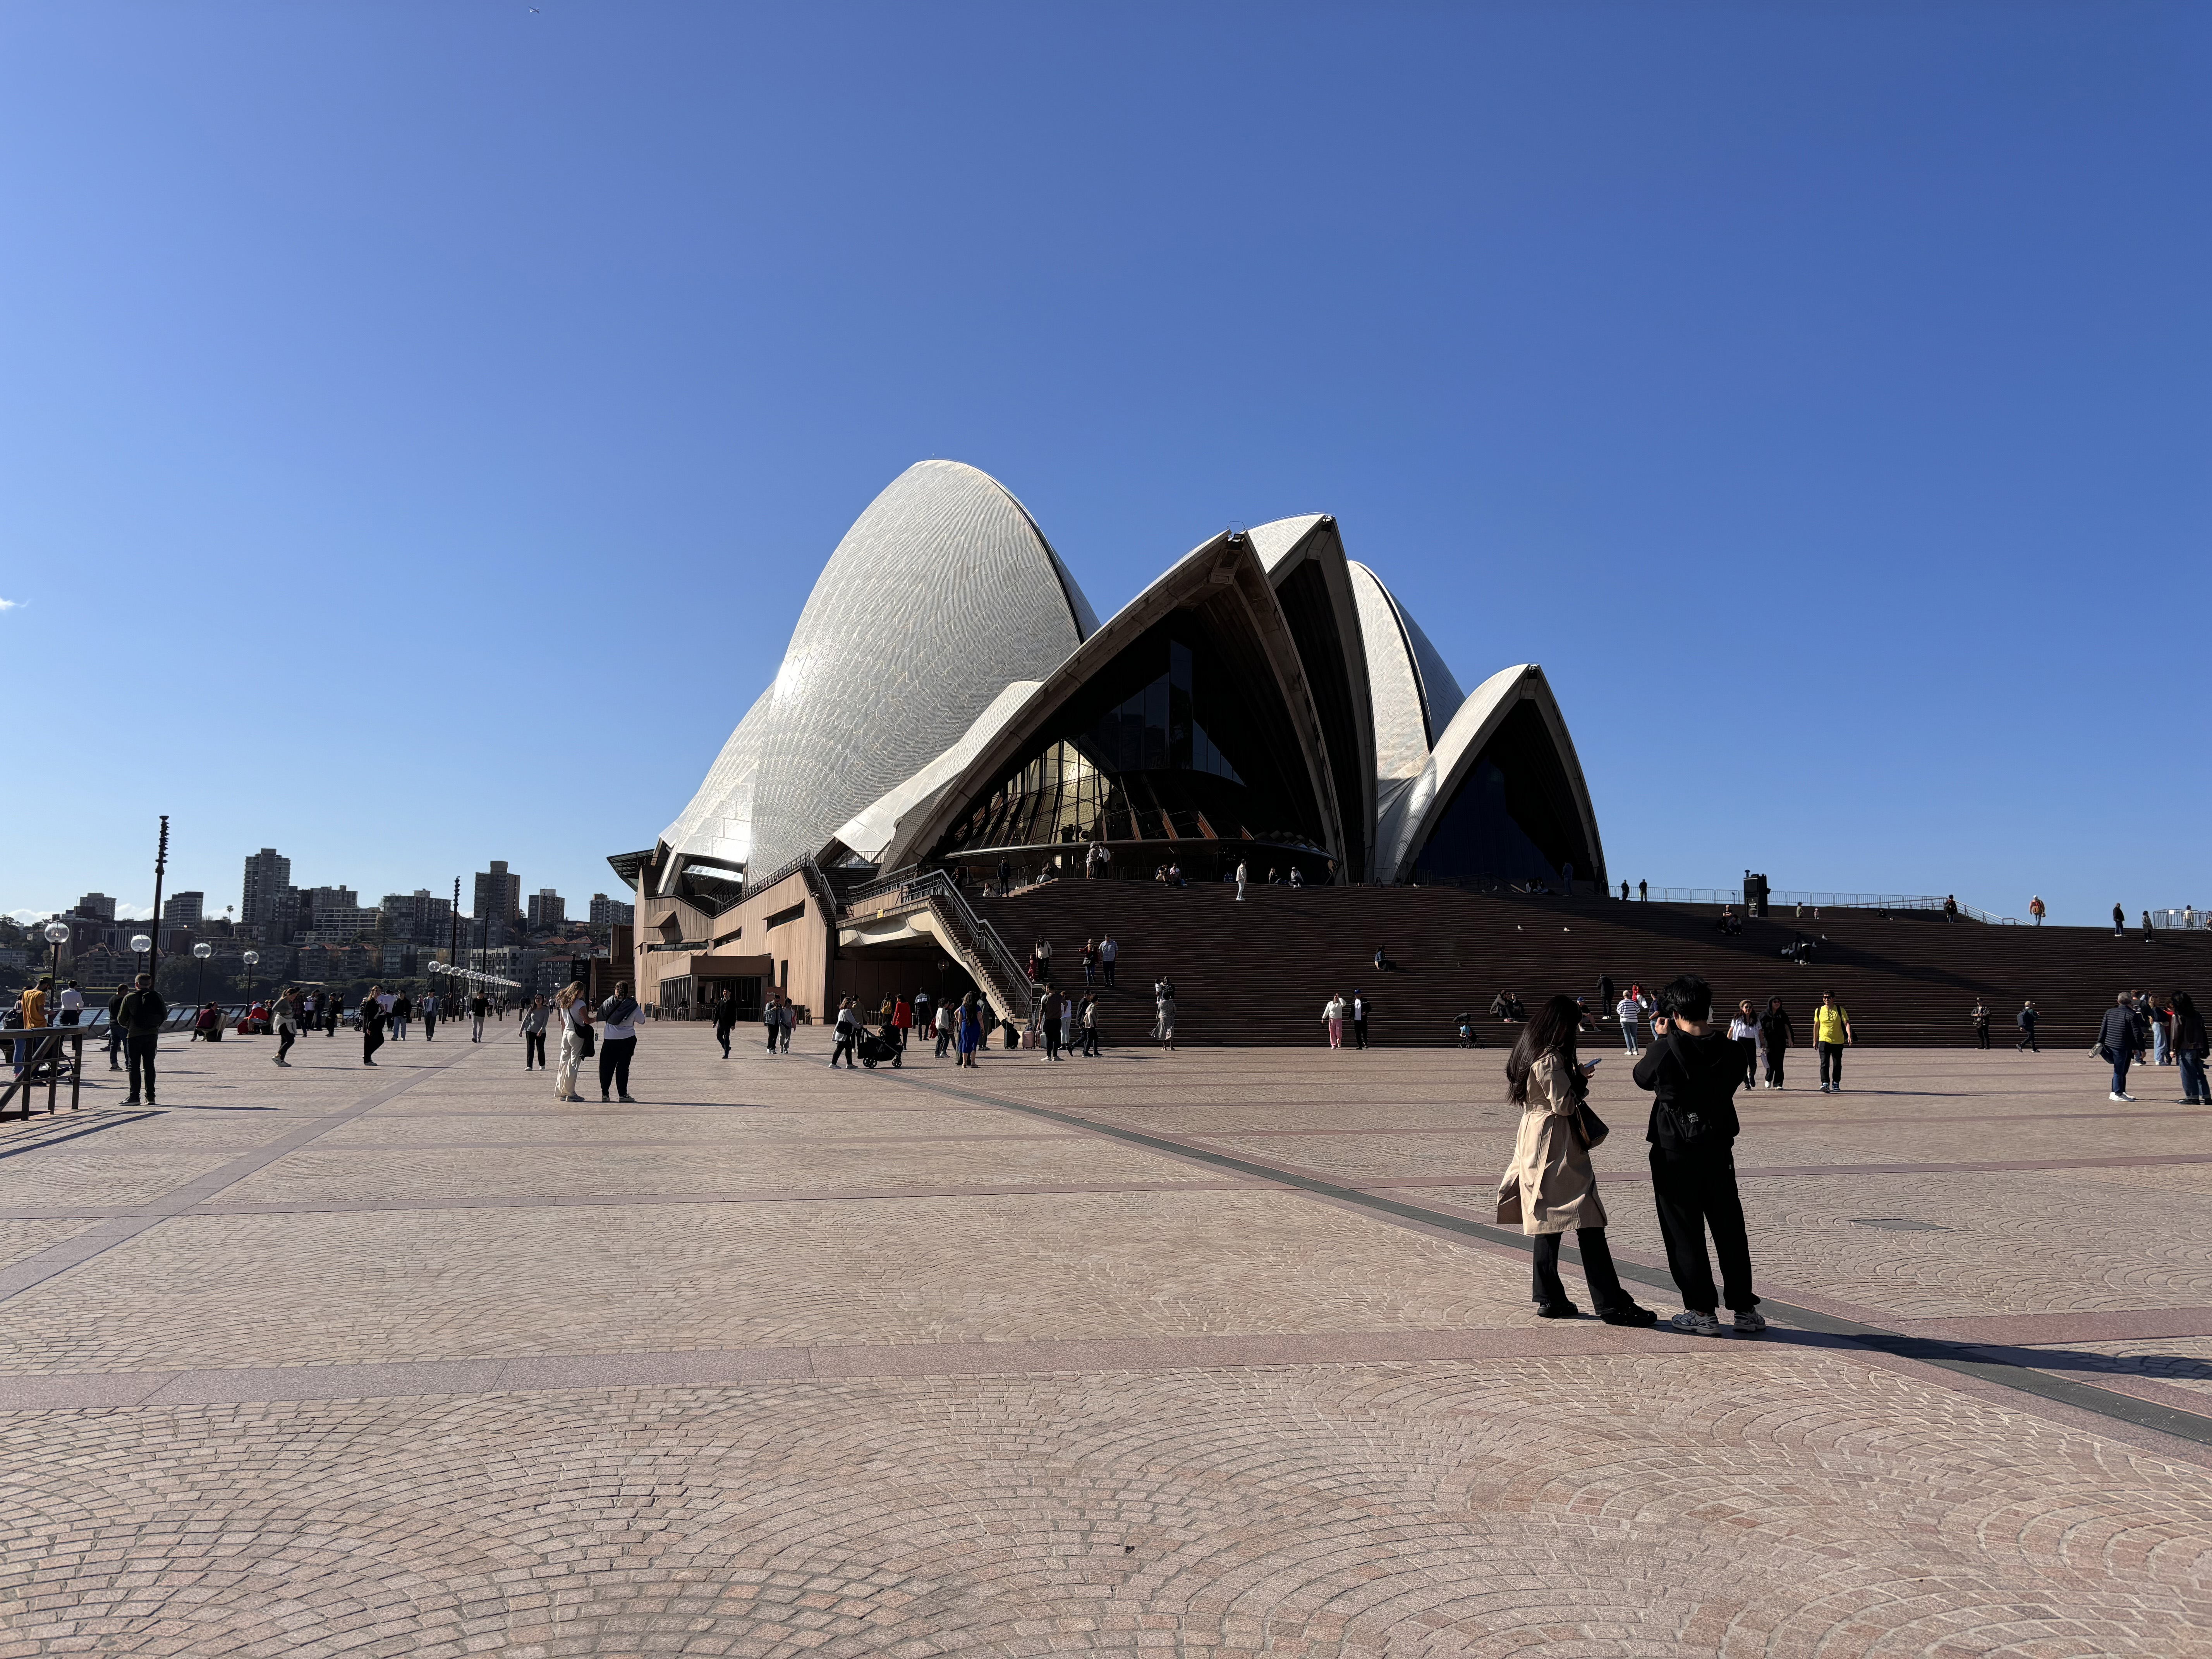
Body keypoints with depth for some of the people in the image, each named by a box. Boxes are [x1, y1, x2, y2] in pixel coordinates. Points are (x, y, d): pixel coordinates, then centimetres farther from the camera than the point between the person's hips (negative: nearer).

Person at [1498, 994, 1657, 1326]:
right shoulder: (1552, 1059, -17)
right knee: (1588, 1223, -8)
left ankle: (1549, 1299, 16)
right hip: (1558, 1148, -10)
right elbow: (1564, 1105, -18)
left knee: (1548, 1222, 13)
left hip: (1535, 1143, 10)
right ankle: (1612, 1305, -6)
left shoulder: (1529, 1053, 12)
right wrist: (1581, 1080, -3)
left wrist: (1574, 1077, 12)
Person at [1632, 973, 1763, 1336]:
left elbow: (1642, 1077, 2)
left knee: (1685, 1234, 6)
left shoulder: (1666, 1049, -16)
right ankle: (1744, 1309, 19)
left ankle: (1702, 1311, 9)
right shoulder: (1729, 1050, -6)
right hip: (1718, 1152, 4)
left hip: (1674, 1154, -4)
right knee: (1730, 1231, 13)